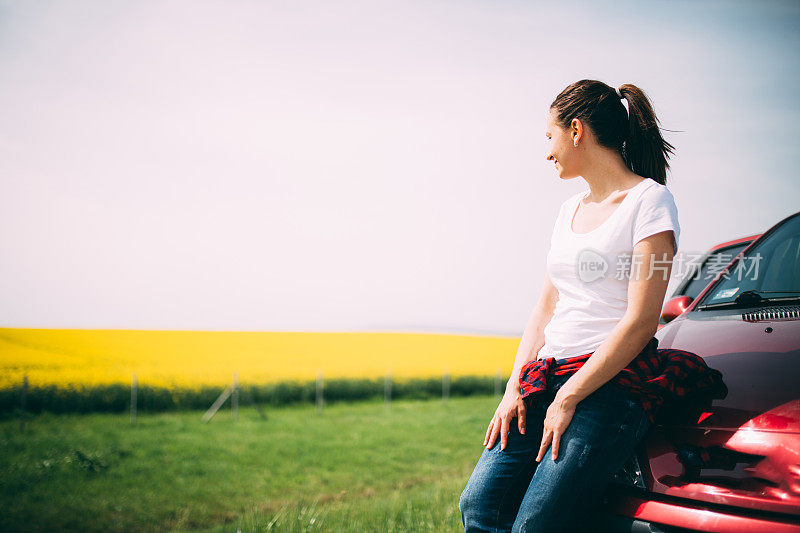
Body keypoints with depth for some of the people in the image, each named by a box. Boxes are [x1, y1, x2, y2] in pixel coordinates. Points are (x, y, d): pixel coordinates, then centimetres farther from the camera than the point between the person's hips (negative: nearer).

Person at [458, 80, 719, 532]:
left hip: (615, 382, -7)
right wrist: (515, 389, 4)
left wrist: (568, 398, -14)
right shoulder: (569, 210, 21)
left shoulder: (649, 199, -4)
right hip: (547, 378, 7)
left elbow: (641, 321, -12)